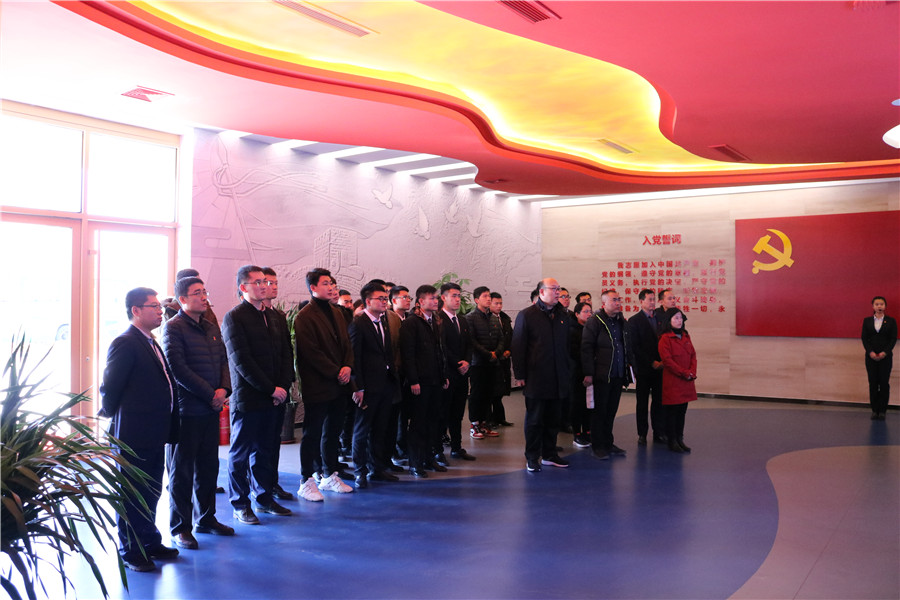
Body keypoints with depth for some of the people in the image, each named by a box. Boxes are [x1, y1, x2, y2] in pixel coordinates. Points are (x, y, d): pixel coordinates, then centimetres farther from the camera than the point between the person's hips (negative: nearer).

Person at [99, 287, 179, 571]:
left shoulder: (151, 344, 14)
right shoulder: (125, 343, -15)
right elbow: (110, 388, -15)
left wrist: (166, 425, 14)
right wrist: (114, 420, -4)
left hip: (155, 435, 9)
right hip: (134, 436, -9)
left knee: (151, 492, 18)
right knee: (133, 494, 4)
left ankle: (150, 543, 31)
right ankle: (130, 551, 16)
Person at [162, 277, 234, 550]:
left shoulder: (211, 328, 14)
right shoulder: (173, 328, -9)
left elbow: (224, 360, 12)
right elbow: (178, 369, -16)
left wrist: (224, 389, -6)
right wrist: (210, 394, -15)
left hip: (211, 409, 7)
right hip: (186, 411, -7)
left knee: (208, 466, 14)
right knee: (181, 470, 3)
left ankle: (205, 518, 27)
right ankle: (180, 527, 13)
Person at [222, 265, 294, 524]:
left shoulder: (273, 317, 13)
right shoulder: (234, 318, -7)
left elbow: (286, 354, 12)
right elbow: (242, 361, -14)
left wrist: (283, 386, -3)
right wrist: (270, 389, -13)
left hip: (273, 397, 6)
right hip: (247, 398, -6)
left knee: (265, 451, 14)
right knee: (240, 454, 5)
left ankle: (264, 497, 25)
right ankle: (240, 505, 16)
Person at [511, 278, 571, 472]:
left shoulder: (562, 315, 10)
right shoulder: (526, 315, -5)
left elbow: (568, 344, 17)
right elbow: (518, 347, -6)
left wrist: (567, 372, 12)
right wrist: (519, 375, -10)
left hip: (557, 379, 5)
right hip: (535, 378, -5)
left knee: (553, 418, 13)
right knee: (534, 419, 3)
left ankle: (549, 454, 26)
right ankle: (532, 458, 13)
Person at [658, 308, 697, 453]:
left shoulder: (686, 336, 13)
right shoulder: (665, 338, -10)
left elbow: (693, 355, 12)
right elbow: (667, 360, -16)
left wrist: (692, 372, -4)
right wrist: (685, 373, -15)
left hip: (686, 382, 7)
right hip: (672, 382, -7)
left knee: (682, 411, 12)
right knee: (671, 411, 1)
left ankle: (680, 439, 20)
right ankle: (672, 442, 9)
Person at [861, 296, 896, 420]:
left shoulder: (891, 321, 2)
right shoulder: (867, 321, 6)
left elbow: (893, 338, -2)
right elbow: (864, 338, 2)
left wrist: (884, 353, -13)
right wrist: (870, 352, -11)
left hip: (885, 356, -1)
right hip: (871, 356, 1)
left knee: (884, 383, -1)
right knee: (873, 383, 2)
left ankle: (882, 411, 6)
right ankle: (874, 410, 9)